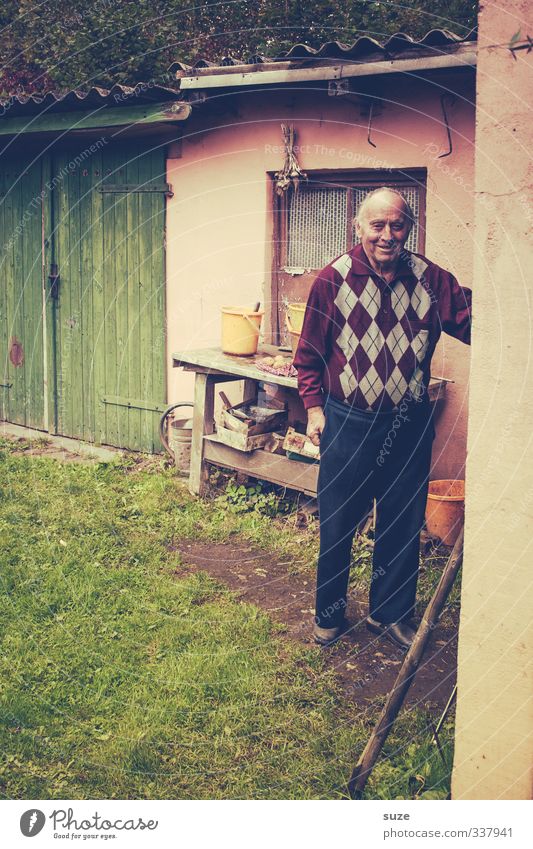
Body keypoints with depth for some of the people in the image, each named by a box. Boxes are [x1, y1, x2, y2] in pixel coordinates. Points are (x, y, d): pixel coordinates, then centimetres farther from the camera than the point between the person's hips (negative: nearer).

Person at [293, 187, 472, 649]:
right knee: (337, 525, 9)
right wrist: (314, 407, -4)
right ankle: (329, 615, 30)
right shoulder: (334, 279, -6)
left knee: (403, 525, 14)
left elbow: (471, 322, -8)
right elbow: (309, 352, 0)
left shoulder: (430, 278, -1)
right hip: (347, 424, -2)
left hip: (410, 425, 2)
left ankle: (390, 613, 34)